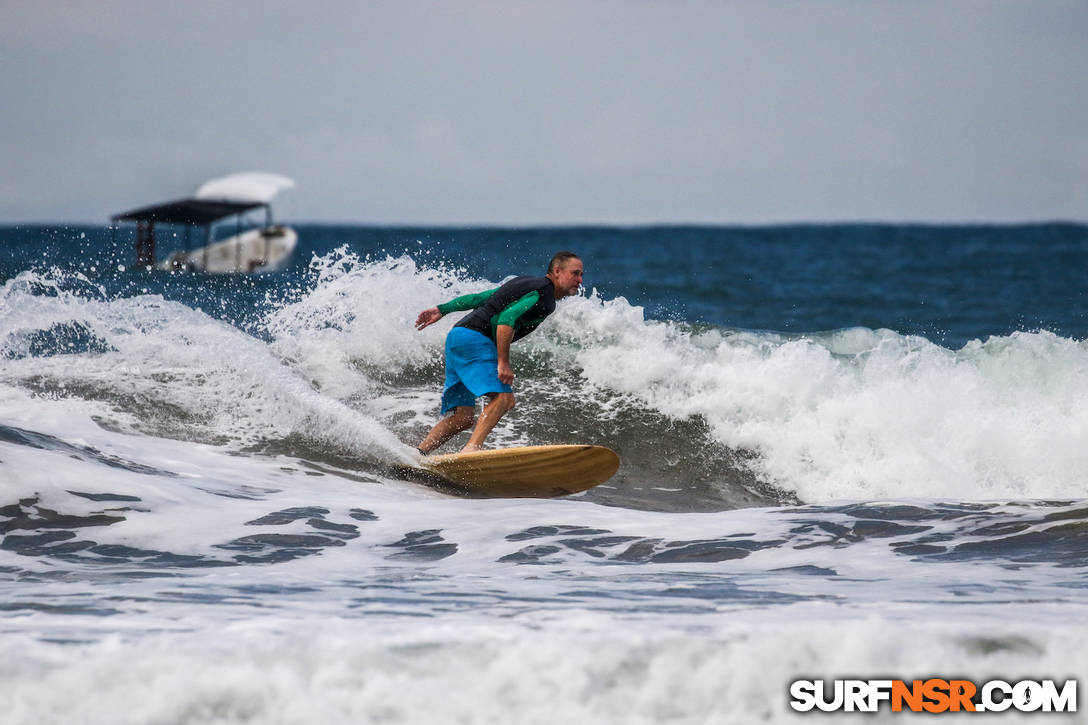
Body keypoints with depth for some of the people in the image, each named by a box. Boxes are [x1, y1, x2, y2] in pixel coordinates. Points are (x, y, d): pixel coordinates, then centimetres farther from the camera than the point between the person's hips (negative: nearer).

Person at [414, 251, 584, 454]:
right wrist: (503, 363, -22)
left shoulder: (527, 283, 23)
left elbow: (477, 298, 24)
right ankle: (471, 450, -39)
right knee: (503, 397, -24)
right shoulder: (544, 296, -7)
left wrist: (442, 310, 26)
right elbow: (507, 319, -20)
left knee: (462, 418, 4)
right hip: (474, 338, -10)